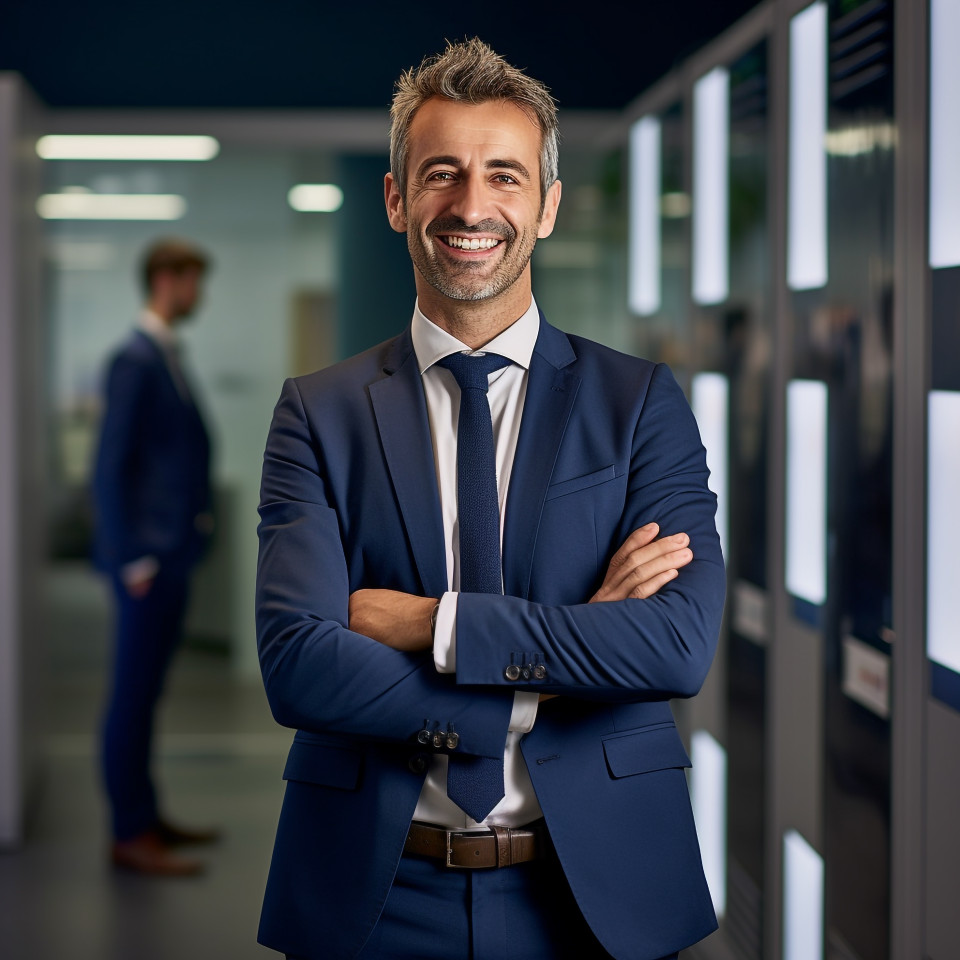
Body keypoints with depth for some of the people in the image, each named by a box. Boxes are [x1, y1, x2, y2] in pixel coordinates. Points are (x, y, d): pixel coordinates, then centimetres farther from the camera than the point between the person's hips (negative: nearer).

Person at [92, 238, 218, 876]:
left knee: (147, 691, 15)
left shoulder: (169, 356, 15)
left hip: (174, 553, 9)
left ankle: (145, 817, 23)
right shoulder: (135, 359, -13)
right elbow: (111, 465, -16)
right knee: (133, 693, -4)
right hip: (149, 554, -9)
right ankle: (132, 836, 1)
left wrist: (195, 520, 11)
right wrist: (134, 557, -17)